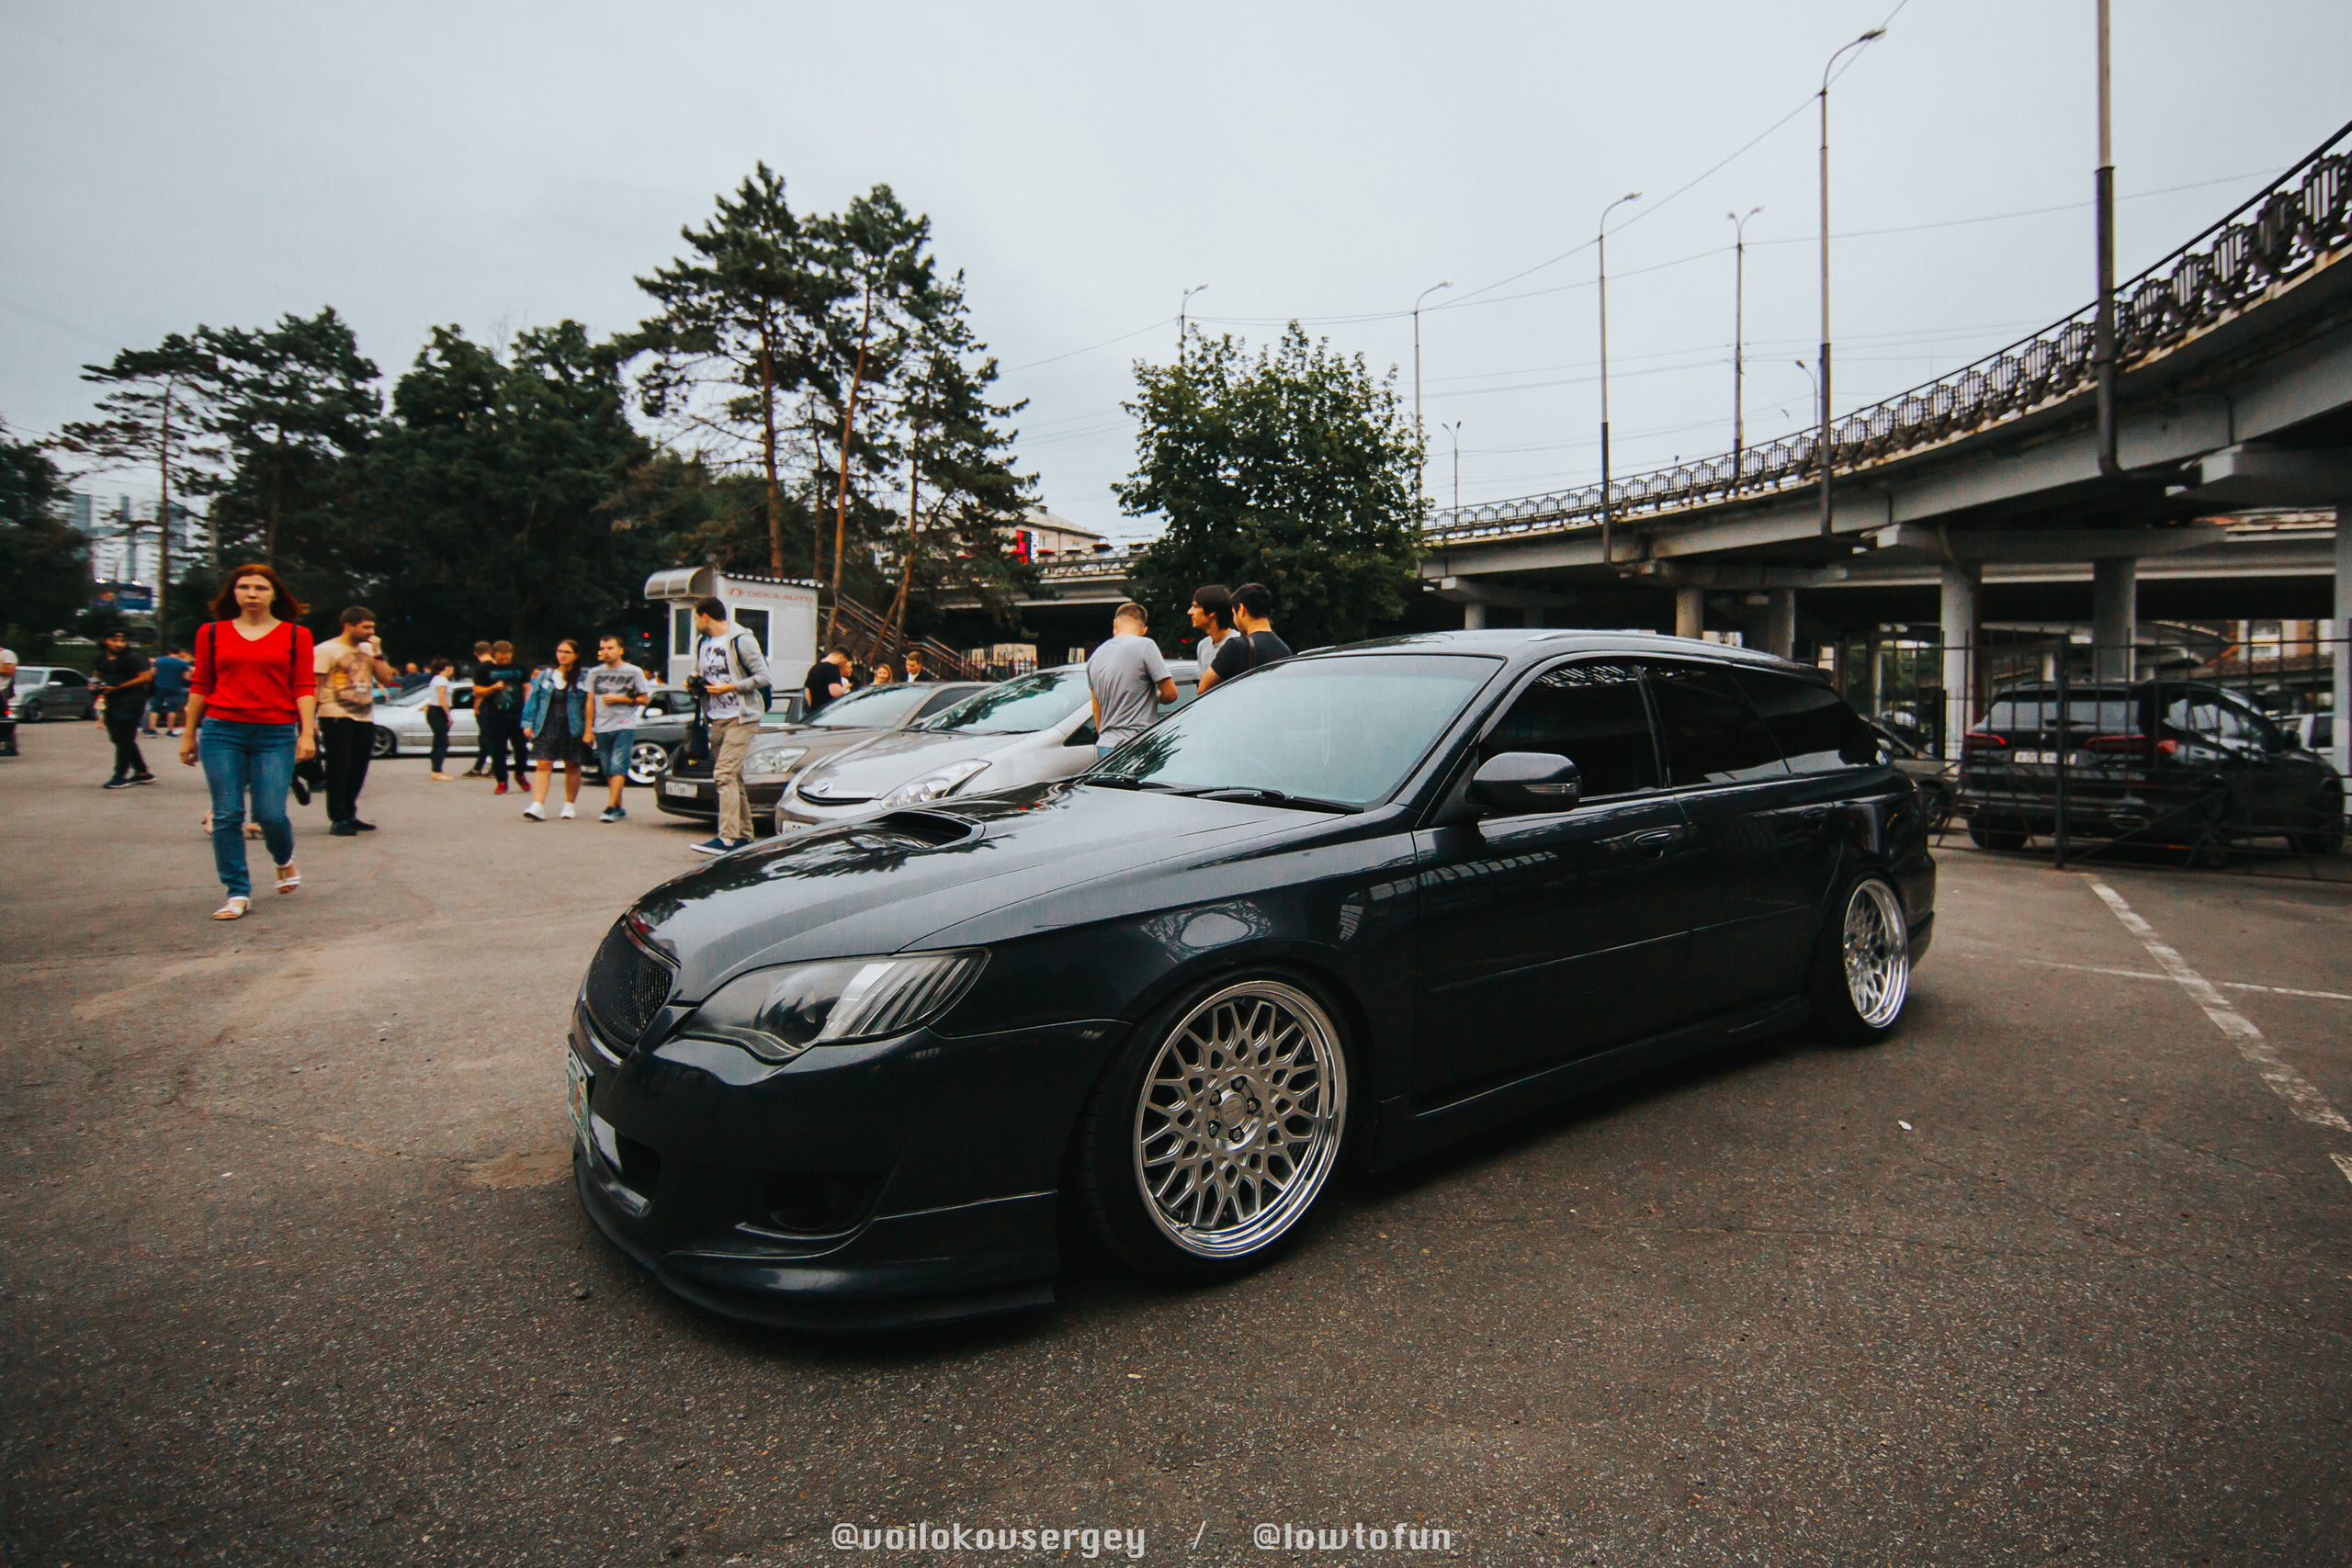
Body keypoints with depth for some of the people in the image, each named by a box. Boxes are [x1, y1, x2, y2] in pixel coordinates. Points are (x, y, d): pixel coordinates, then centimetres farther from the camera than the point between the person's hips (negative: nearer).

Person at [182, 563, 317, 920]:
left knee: (271, 814, -8)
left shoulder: (296, 635, 6)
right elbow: (200, 686, 14)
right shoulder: (212, 633, 10)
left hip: (276, 734, -2)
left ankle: (285, 861, 25)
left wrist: (307, 732, -7)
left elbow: (305, 687, 2)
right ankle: (238, 894, 7)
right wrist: (188, 735, 13)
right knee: (227, 815, -1)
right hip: (222, 731, 2)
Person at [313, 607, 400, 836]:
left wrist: (377, 653, 0)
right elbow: (314, 685, -7)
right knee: (339, 768, -6)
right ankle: (338, 820, -3)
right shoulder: (325, 650, -3)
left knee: (358, 770, 9)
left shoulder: (368, 649, 15)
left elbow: (387, 677, 9)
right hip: (336, 717, -6)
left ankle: (349, 816, 19)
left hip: (365, 717, 6)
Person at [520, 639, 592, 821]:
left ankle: (569, 804, 21)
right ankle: (538, 806, -14)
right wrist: (528, 724, 2)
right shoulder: (544, 675, 10)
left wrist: (588, 730, -8)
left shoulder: (583, 678, 3)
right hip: (547, 728, 1)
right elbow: (532, 700, 10)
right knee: (543, 765, -7)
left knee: (572, 766, 7)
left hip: (573, 729, -1)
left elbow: (589, 705, -1)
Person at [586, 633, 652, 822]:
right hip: (602, 728, 4)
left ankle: (610, 808, -19)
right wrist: (589, 729, 9)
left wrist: (619, 699, -8)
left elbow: (644, 699, 3)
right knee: (608, 771, 5)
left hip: (625, 727, -4)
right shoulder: (594, 673, 13)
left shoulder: (634, 672, 4)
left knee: (618, 767, -15)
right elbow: (590, 703, 14)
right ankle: (619, 808, 13)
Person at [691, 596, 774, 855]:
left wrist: (729, 687, -17)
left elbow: (763, 676, -12)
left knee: (725, 774, -17)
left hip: (741, 718, -8)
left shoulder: (741, 640, -7)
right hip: (716, 720, 8)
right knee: (733, 778, 10)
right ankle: (744, 835, 16)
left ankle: (728, 838, -21)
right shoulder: (704, 644, 17)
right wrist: (696, 685, 3)